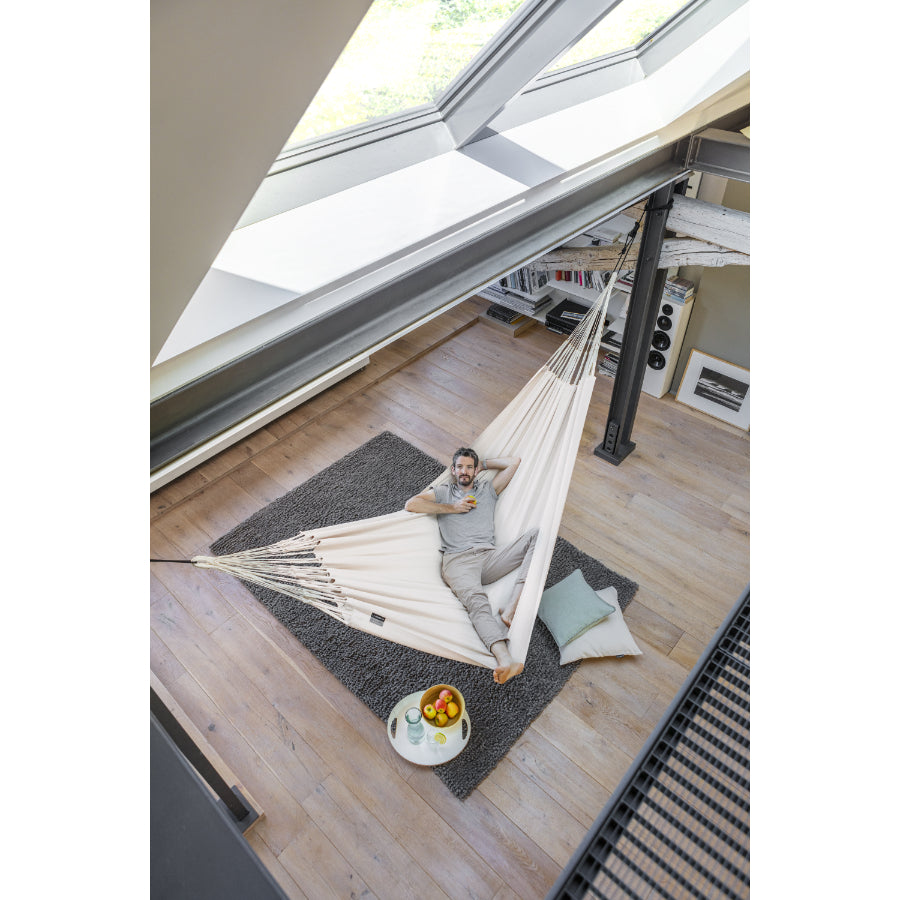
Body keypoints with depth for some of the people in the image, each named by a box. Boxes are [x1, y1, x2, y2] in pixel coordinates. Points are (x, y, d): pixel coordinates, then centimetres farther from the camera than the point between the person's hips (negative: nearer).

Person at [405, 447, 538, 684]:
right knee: (477, 600, -35)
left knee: (537, 535, -21)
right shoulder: (443, 492, 24)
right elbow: (411, 504, 8)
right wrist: (452, 508, 6)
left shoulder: (488, 489, 27)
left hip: (489, 556, 3)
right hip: (457, 560, -3)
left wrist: (483, 464, 31)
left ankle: (511, 607, -33)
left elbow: (514, 461, 23)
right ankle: (504, 659, -59)